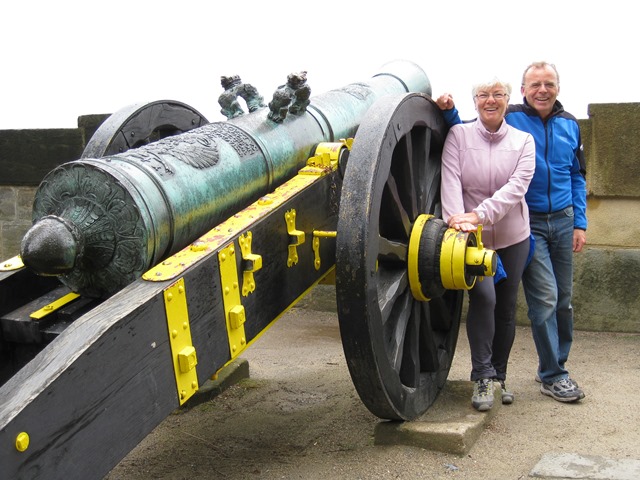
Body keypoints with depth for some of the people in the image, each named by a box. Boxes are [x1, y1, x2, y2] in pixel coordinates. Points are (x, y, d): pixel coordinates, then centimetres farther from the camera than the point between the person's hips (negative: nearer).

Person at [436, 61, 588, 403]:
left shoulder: (569, 124, 8)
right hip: (528, 222, -4)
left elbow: (577, 177, 14)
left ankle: (554, 363, 26)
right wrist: (450, 113, -17)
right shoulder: (507, 119, -5)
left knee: (564, 299, 9)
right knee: (545, 298, -6)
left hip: (562, 220, 5)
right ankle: (552, 375, 7)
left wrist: (580, 223, 9)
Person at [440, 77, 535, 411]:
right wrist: (456, 218, -32)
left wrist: (480, 214, -29)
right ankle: (482, 377, -10)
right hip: (472, 237, -2)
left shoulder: (523, 141, 0)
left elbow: (517, 186, -15)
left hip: (512, 237, 3)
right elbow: (450, 180, -14)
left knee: (506, 308, 10)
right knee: (483, 297, -21)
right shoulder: (458, 135, -2)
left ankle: (498, 376, 27)